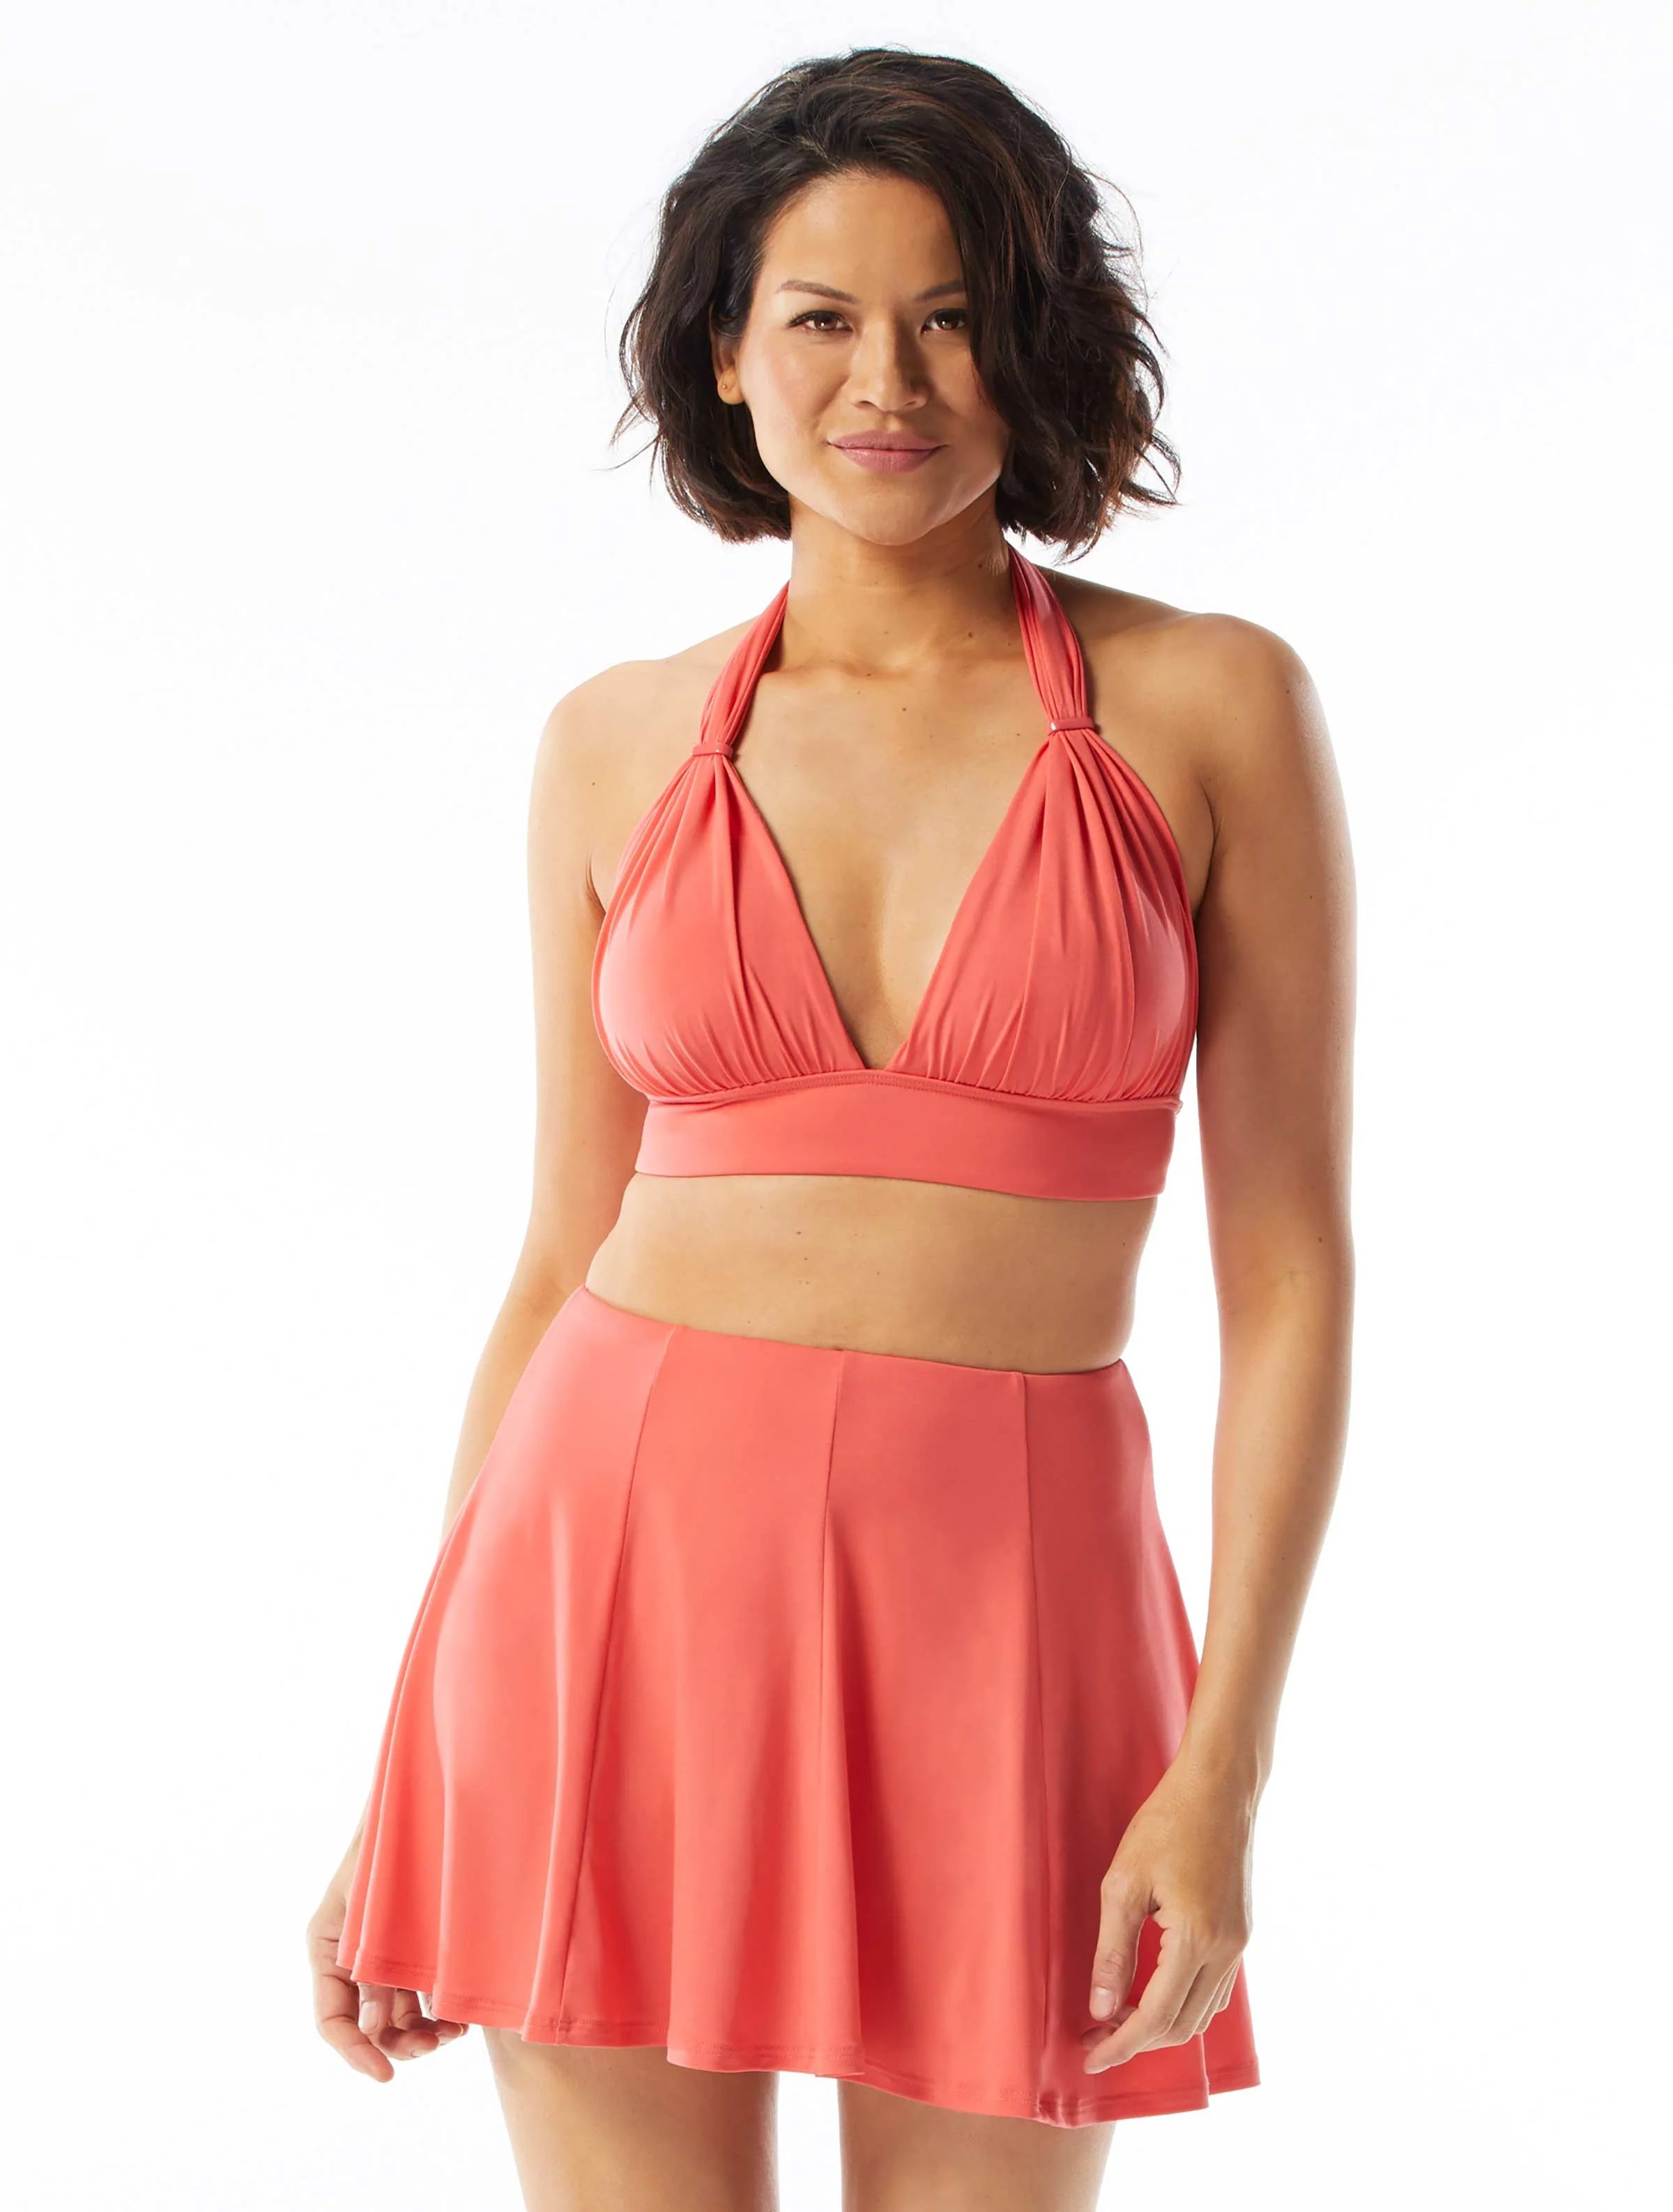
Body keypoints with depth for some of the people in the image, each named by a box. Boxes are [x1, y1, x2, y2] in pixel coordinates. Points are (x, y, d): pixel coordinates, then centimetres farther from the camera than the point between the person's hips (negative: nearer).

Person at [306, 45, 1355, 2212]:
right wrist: (408, 1778, 8)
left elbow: (1290, 1273, -1)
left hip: (1003, 1620, -1)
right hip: (619, 1566, 2)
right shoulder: (618, 748, 6)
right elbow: (566, 1254, 10)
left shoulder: (1210, 708, -1)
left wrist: (1227, 1768, -10)